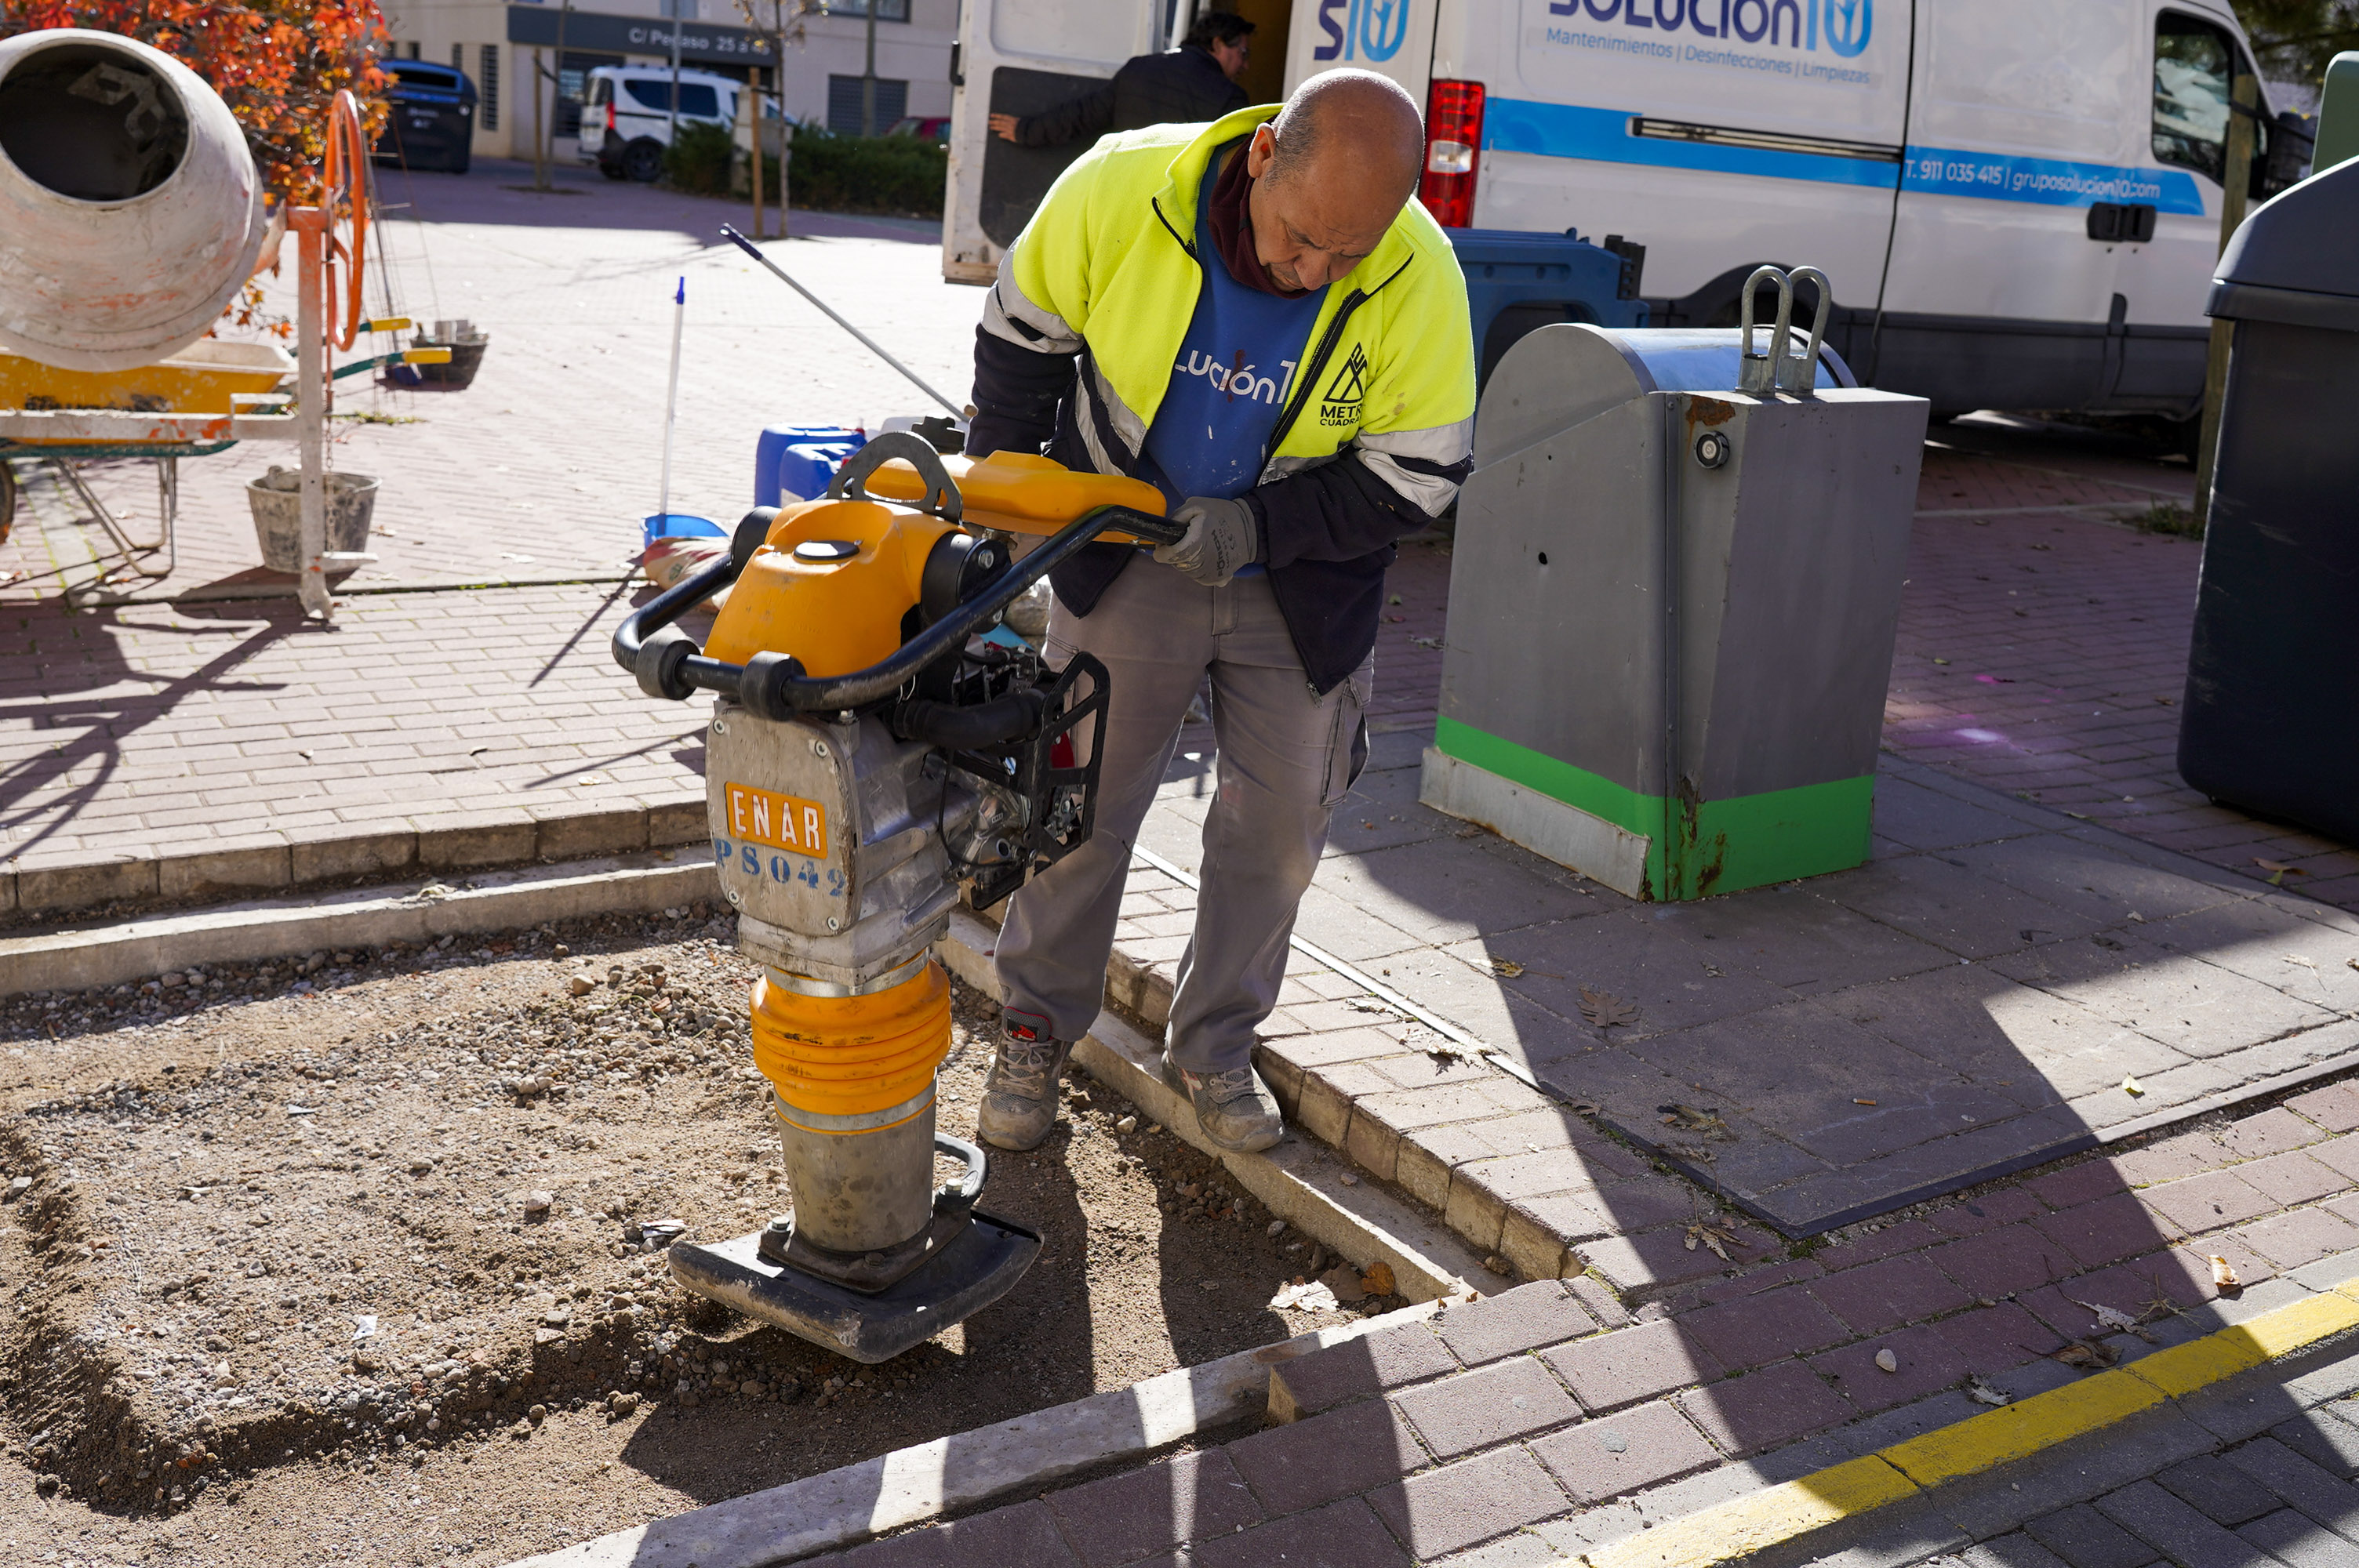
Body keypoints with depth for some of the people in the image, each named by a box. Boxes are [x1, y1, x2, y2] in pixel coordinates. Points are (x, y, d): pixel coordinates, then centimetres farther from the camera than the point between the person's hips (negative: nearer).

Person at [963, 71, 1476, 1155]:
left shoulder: (1419, 281, -23)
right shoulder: (1120, 188, -23)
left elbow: (1415, 475, -14)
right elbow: (1021, 331, -4)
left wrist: (1256, 526, -24)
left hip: (1301, 590, 1)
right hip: (1124, 559, 0)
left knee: (1277, 828, 8)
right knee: (1078, 801, 6)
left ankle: (1213, 1048, 29)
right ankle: (1036, 1030, 28)